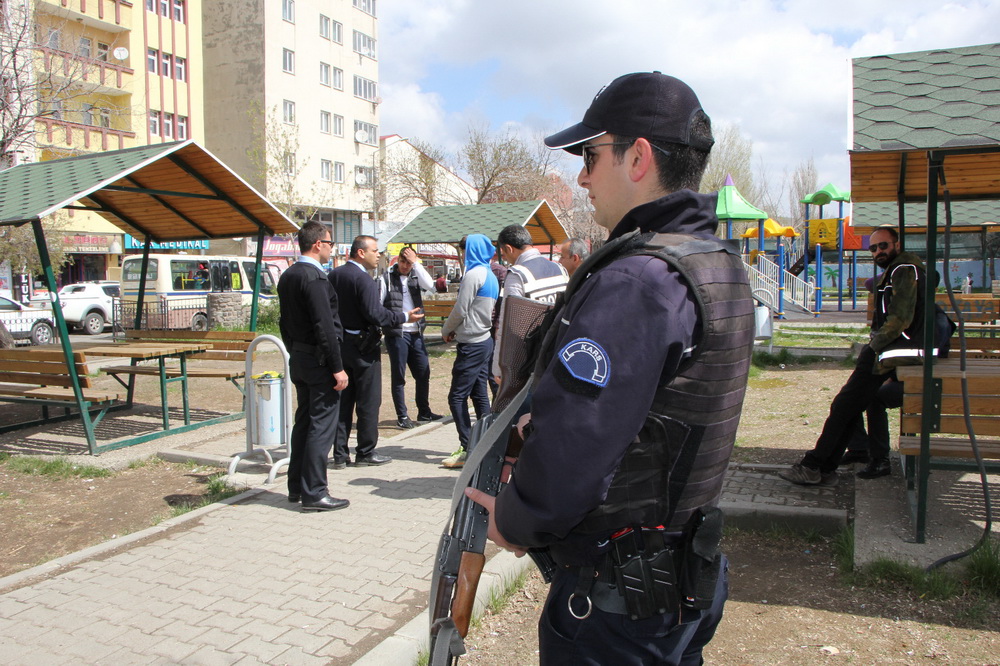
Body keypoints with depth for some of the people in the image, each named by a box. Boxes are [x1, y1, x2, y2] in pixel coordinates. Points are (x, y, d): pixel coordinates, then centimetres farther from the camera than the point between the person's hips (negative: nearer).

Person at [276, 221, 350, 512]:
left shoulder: (287, 276, 11)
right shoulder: (314, 277, -18)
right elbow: (324, 327, -22)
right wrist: (337, 368, -19)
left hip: (298, 359, 10)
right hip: (319, 360, -9)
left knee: (304, 422, 17)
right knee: (321, 426, -3)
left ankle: (296, 487, 25)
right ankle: (314, 493, 3)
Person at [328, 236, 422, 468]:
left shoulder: (334, 275, 7)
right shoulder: (363, 278, -16)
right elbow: (375, 314, -22)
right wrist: (404, 317, -11)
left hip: (339, 343, 8)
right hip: (362, 346, -8)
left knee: (342, 400, 11)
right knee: (368, 401, 4)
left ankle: (340, 454, 16)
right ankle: (366, 452, 12)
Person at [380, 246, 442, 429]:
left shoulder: (416, 276, 9)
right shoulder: (387, 277, -2)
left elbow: (429, 286, -12)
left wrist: (416, 263, -11)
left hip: (416, 333, 5)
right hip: (396, 334, -5)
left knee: (423, 373, 10)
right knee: (398, 376, 3)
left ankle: (424, 412, 23)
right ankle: (402, 416, 11)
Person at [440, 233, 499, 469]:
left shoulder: (473, 275, -15)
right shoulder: (490, 276, 13)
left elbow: (461, 310, -14)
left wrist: (446, 330, 3)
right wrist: (454, 329, 11)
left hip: (471, 344, -9)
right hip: (484, 340, 9)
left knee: (457, 396, -5)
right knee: (479, 395, 12)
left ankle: (468, 449, -5)